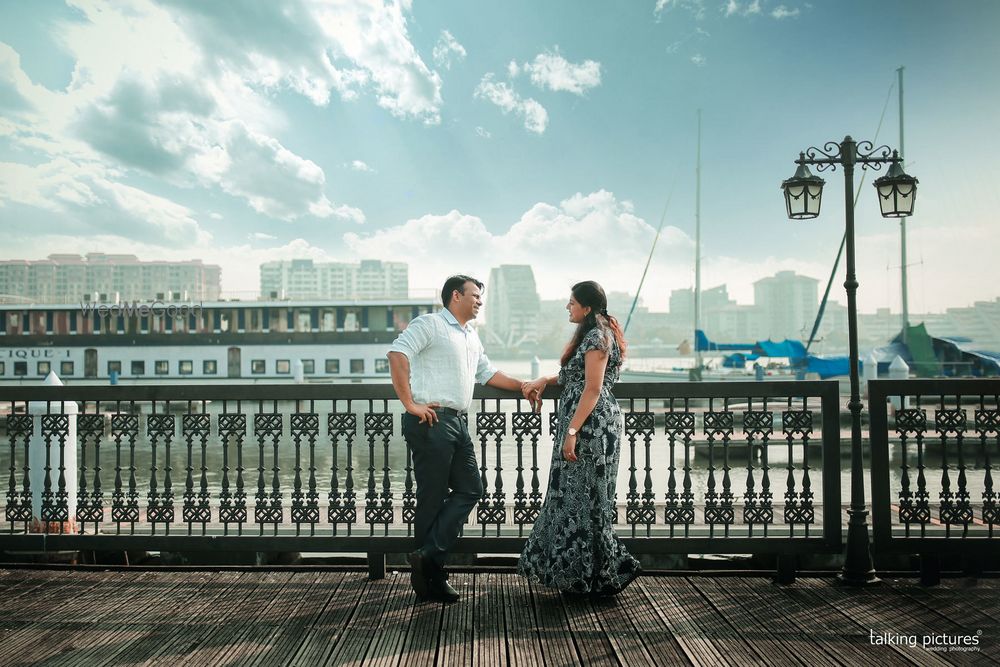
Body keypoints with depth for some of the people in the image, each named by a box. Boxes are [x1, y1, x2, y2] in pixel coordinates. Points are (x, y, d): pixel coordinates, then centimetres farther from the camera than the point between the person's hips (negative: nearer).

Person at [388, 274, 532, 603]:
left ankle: (427, 561, 10)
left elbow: (486, 372, 34)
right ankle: (431, 577, 6)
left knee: (470, 490, 6)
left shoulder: (471, 336, 23)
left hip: (458, 422, 9)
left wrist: (522, 386, 27)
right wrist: (409, 404, -21)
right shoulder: (430, 324, -5)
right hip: (432, 421, -9)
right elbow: (397, 353, -19)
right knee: (433, 499, -3)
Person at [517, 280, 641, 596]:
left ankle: (597, 577, 8)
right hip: (589, 426, 10)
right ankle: (583, 572, 23)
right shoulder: (596, 335, 17)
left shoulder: (596, 337, -14)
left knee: (584, 499, -3)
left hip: (591, 426, -10)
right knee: (574, 497, 14)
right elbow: (576, 377, 24)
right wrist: (545, 380, 10)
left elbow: (592, 389, -20)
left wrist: (571, 432, -22)